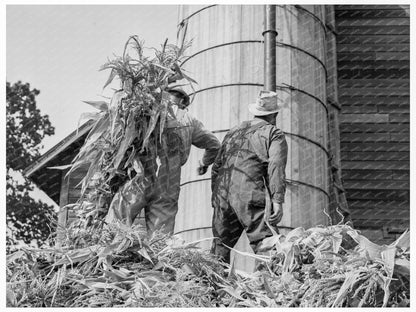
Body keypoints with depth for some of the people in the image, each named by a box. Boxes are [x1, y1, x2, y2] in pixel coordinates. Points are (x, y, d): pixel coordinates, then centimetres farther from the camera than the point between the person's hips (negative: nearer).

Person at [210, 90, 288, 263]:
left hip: (222, 196, 6)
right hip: (251, 196, -6)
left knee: (221, 245, 12)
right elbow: (276, 168, -7)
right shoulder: (274, 134, 7)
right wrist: (278, 201, -13)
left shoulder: (233, 132, 25)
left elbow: (216, 167, 25)